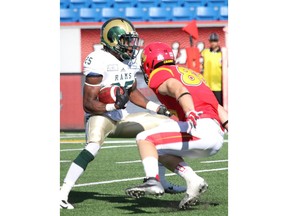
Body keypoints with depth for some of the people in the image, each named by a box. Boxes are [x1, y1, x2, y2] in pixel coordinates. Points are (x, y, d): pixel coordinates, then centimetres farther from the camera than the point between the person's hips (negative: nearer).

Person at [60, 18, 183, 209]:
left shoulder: (130, 59, 4)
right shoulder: (99, 61, -22)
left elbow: (133, 92, 21)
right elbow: (88, 104, -22)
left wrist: (157, 108, 12)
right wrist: (113, 106, -35)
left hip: (122, 117, 8)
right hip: (100, 115, -8)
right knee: (94, 146, -37)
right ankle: (62, 194, -38)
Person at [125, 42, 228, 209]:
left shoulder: (159, 75, 6)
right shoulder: (190, 73, 31)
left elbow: (179, 89, -17)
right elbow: (218, 108, 26)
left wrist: (190, 113, -34)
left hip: (201, 129, -8)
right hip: (218, 136, 8)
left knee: (145, 139, -1)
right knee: (162, 151, 23)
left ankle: (153, 181, -22)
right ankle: (194, 182, 6)